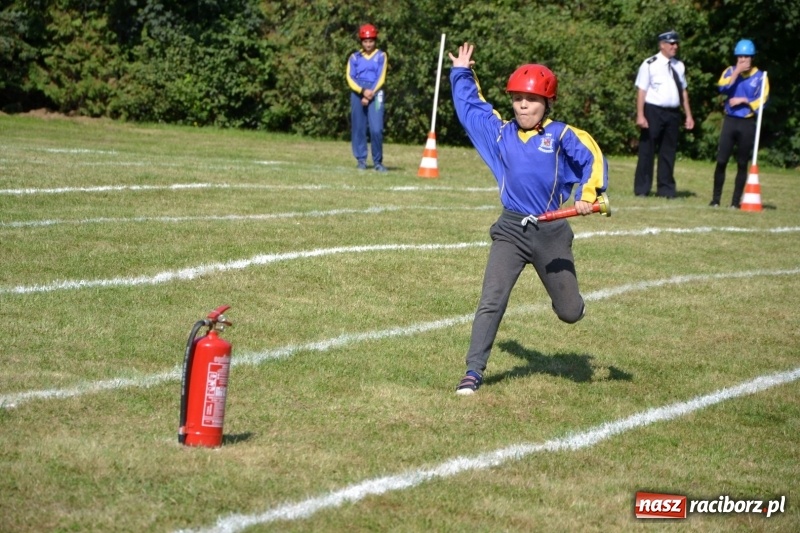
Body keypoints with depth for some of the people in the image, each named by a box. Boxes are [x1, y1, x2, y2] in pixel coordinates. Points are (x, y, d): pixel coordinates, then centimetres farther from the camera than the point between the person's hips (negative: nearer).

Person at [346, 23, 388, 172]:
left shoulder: (381, 56, 9)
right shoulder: (354, 57, 12)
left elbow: (381, 78, 1)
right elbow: (350, 78, 2)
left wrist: (370, 94, -11)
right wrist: (363, 91, -14)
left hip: (375, 94, -2)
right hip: (357, 93, 2)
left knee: (376, 129, -13)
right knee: (358, 128, 1)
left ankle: (378, 161, -4)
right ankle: (361, 160, 9)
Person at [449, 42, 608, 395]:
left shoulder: (561, 135, -3)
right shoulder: (500, 132, 7)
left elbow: (593, 158, -10)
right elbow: (469, 107, 21)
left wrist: (588, 196, -23)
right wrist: (462, 73, 24)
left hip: (552, 233, -1)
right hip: (511, 230, 1)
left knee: (570, 313, 7)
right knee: (491, 302, -12)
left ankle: (564, 297, 45)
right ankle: (473, 372, -8)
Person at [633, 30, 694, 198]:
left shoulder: (679, 66, 12)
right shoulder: (650, 64, -6)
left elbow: (683, 91, 16)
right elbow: (641, 90, -9)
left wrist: (688, 115, 13)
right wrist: (640, 115, -16)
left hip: (673, 113, 6)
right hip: (653, 111, -6)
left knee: (669, 151, 10)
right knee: (647, 150, -2)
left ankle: (666, 189, 16)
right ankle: (642, 189, 4)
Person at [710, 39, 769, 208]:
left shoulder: (760, 76, 1)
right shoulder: (730, 71, 7)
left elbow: (761, 102, -4)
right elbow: (722, 89, -12)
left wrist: (743, 100, -12)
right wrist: (737, 72, -15)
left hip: (747, 124, -1)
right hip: (730, 121, 1)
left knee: (742, 164, 4)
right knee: (721, 161, -4)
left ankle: (736, 200, 10)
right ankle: (715, 199, 2)